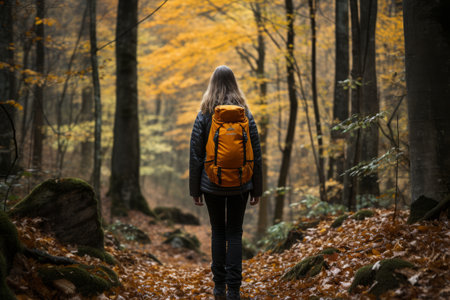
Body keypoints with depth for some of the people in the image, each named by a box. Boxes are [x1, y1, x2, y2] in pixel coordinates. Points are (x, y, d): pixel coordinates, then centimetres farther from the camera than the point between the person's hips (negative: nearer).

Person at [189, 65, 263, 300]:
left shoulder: (203, 116, -4)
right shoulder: (245, 116, -1)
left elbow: (195, 156, -3)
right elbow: (256, 156, 0)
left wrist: (194, 189, 5)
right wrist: (257, 189, 7)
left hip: (212, 184, 0)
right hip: (240, 184, 0)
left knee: (218, 232, 12)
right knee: (235, 233, 5)